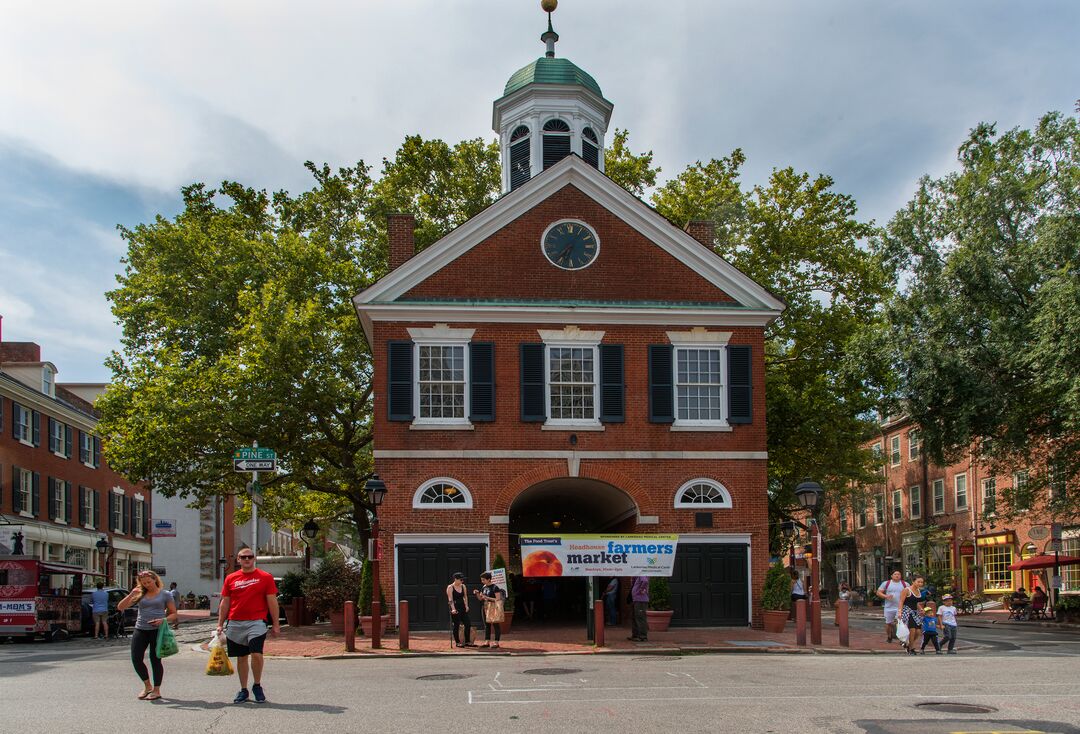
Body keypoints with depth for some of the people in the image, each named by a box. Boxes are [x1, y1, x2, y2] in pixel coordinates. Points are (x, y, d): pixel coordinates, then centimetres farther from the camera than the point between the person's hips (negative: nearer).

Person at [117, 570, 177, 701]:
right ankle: (147, 686, 19)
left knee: (155, 659, -2)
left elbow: (174, 614, 5)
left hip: (157, 630, -3)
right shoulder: (140, 595, 11)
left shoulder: (165, 595, 5)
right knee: (136, 659, -1)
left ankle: (156, 690, 10)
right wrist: (131, 594, -6)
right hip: (140, 630, 4)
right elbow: (120, 607, 7)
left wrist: (163, 620, -14)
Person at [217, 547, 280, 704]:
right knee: (241, 657, 9)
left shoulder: (265, 577, 2)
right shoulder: (231, 578, 10)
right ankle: (243, 690, 20)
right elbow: (225, 603, 14)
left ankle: (257, 686, 6)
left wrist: (275, 624, 1)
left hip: (256, 622, -3)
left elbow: (272, 602, 3)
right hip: (235, 624, 3)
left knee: (256, 654, -14)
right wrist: (220, 624, 9)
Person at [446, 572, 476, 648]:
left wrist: (466, 606, 2)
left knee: (468, 624, 3)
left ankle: (467, 642, 11)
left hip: (462, 607, 6)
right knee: (456, 625, -2)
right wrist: (453, 609, -26)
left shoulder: (463, 586, 9)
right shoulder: (450, 588, -9)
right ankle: (457, 642, 8)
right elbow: (450, 599, -16)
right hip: (455, 608, -6)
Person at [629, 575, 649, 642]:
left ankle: (643, 637, -2)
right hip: (636, 599, 10)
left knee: (640, 618, -6)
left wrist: (642, 590, -24)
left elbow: (645, 581, -38)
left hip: (641, 599, -10)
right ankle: (635, 635, 27)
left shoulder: (642, 575, -17)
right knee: (635, 618, 18)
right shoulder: (636, 576, 13)